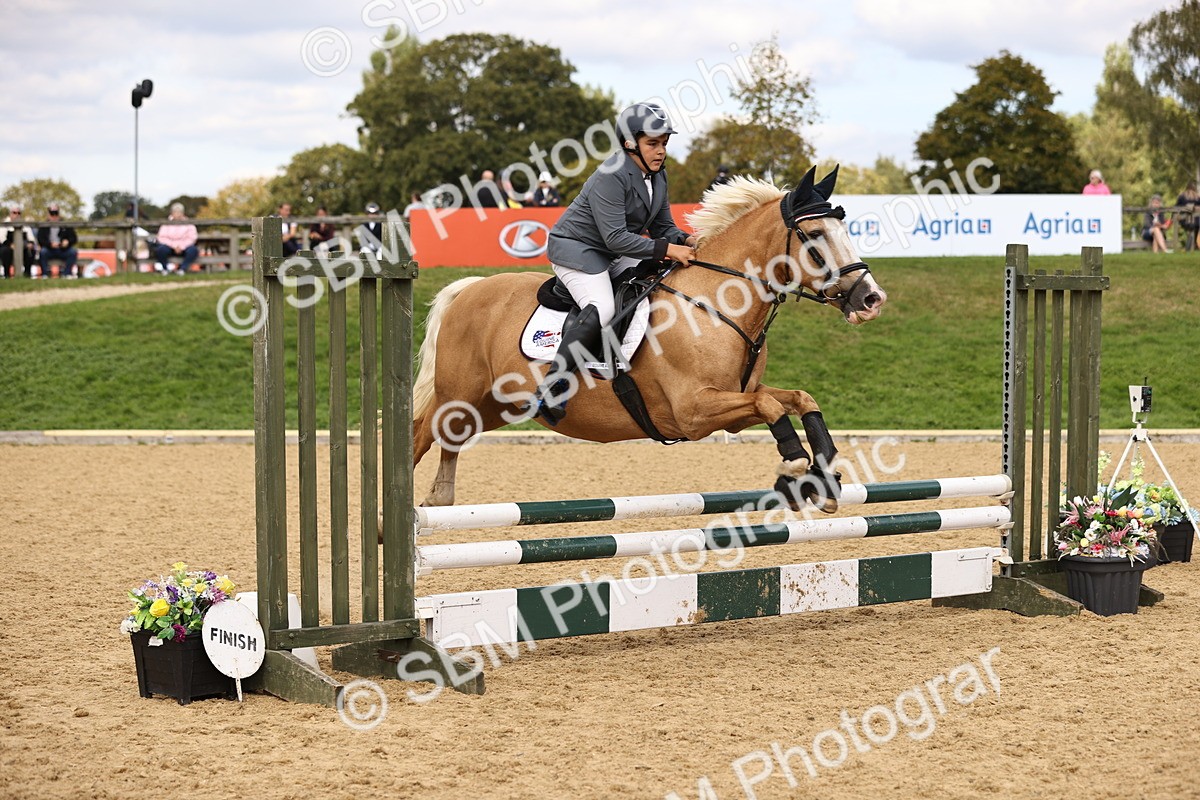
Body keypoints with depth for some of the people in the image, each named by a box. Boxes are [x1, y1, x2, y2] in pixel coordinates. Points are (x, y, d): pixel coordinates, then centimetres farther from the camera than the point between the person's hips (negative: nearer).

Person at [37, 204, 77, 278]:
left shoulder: (66, 225, 8)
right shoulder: (43, 227, 3)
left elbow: (74, 238, 5)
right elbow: (40, 240, -9)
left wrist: (68, 241, -18)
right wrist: (50, 244, -27)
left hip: (63, 250, 1)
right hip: (49, 250, -1)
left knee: (73, 252, -27)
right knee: (42, 251, -33)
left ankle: (66, 273, -20)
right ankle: (45, 274, -24)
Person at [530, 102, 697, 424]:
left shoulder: (657, 176, 4)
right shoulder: (611, 176, -24)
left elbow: (663, 227, 7)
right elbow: (615, 238, -29)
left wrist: (685, 241, -15)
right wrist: (666, 249, -32)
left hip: (615, 256, 9)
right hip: (577, 249, -9)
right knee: (601, 309, -31)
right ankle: (549, 390, -29)